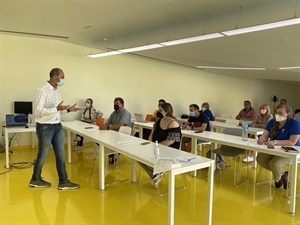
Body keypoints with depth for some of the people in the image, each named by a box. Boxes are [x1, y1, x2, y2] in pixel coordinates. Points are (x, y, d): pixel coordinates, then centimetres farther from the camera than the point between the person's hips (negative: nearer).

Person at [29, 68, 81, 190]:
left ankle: (63, 181, 18)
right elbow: (38, 111, -23)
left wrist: (68, 109, 3)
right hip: (45, 127, -8)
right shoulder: (41, 91, -17)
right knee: (42, 155, 8)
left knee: (60, 155, 9)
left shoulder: (57, 91, 10)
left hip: (57, 126, 8)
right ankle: (35, 180, 30)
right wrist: (57, 108, -29)